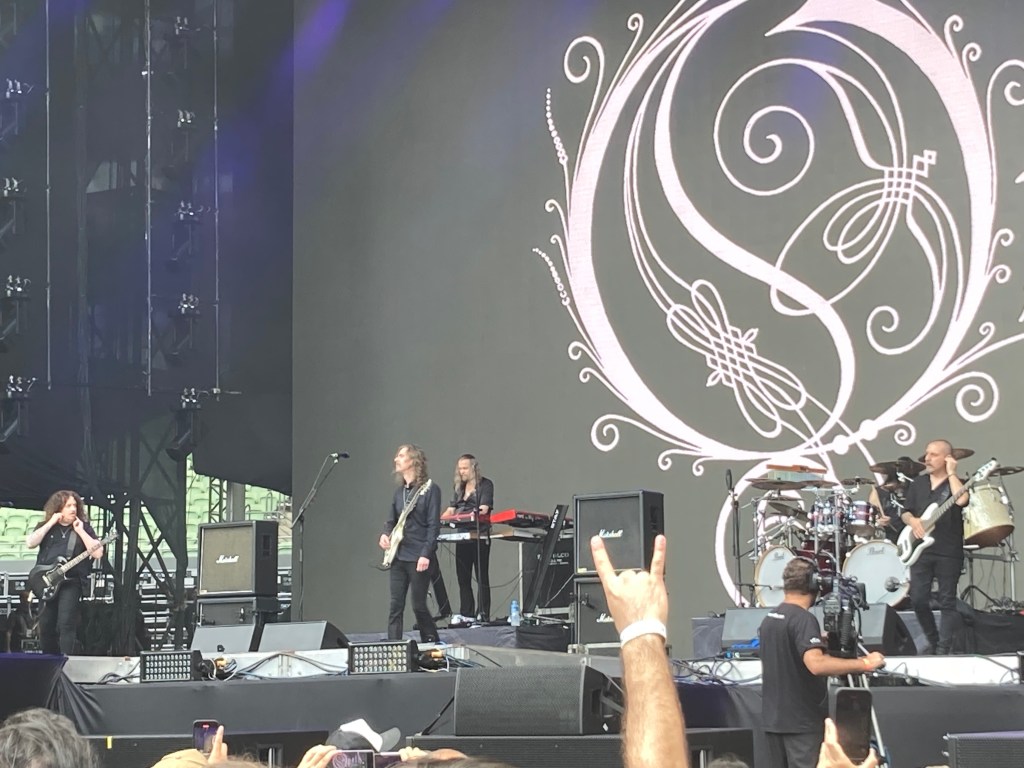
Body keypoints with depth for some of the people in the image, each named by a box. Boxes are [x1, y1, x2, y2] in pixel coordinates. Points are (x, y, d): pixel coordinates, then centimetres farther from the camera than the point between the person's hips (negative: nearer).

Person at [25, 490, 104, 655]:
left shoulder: (84, 527, 5)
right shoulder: (46, 527, 10)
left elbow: (98, 553, -6)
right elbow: (30, 543, -7)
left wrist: (79, 531, -9)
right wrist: (50, 523, -8)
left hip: (71, 583, -3)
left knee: (66, 623, -16)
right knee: (46, 625, 6)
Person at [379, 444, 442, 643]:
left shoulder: (430, 489, -7)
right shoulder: (400, 491, 13)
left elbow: (433, 525, -11)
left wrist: (426, 554, -17)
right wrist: (385, 534, -1)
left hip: (418, 558, -6)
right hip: (398, 556, 6)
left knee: (419, 606, 0)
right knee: (395, 605, 1)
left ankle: (432, 645, 17)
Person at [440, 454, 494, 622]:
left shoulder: (485, 485, -2)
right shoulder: (460, 488, 18)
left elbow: (483, 509, -14)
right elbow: (451, 509, 14)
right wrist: (438, 520, -3)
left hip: (479, 537, -7)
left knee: (482, 577, -3)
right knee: (463, 578, 5)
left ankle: (483, 615, -3)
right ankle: (466, 614, 8)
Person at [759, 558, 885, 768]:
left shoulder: (769, 619, 13)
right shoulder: (803, 619, -16)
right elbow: (816, 664, -31)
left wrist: (820, 641, 32)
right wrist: (863, 664, -25)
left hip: (773, 719, 9)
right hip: (802, 720, -8)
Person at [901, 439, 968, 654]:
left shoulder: (956, 483, 0)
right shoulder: (918, 483, 13)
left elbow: (961, 500, -23)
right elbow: (906, 512, 14)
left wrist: (951, 473, -13)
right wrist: (912, 520, -8)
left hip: (949, 553, -4)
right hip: (921, 550, 4)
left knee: (947, 602, -1)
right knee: (918, 600, 0)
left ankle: (944, 647, 4)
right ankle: (933, 641, 18)